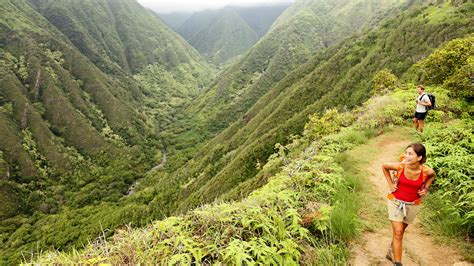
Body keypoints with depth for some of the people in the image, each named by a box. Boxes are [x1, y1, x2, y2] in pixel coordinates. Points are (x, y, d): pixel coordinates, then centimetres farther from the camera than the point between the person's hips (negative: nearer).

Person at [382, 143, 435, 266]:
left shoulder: (427, 171, -20)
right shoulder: (400, 166, -24)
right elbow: (384, 166, -3)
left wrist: (425, 189, -3)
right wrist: (390, 184, -5)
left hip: (412, 205, 2)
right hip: (395, 201, -2)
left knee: (401, 231, 19)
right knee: (398, 232, -6)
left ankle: (391, 253, 43)